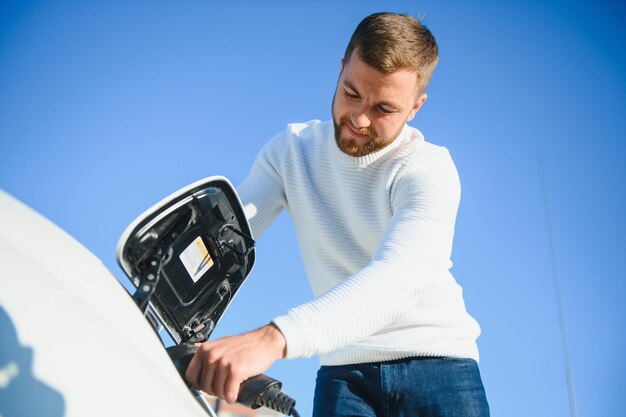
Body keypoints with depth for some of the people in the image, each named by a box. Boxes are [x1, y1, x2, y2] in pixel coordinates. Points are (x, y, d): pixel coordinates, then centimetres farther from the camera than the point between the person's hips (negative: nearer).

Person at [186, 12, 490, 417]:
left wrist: (272, 339, -46)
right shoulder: (292, 149, 2)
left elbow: (396, 278, -32)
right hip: (344, 369, 3)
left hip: (437, 358, -2)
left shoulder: (429, 169, -13)